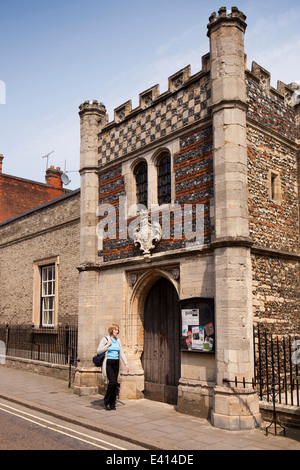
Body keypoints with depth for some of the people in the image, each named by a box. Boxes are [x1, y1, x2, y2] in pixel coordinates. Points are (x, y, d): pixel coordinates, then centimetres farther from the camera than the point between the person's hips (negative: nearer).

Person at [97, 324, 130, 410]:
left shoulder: (118, 341, 13)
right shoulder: (105, 339, -3)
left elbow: (122, 353, 14)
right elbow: (98, 351, -7)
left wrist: (126, 364, 7)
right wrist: (107, 345, -12)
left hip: (116, 364, 5)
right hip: (108, 363, -5)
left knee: (115, 384, 4)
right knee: (112, 381, -18)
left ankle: (112, 404, 14)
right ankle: (106, 401, 1)